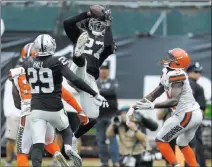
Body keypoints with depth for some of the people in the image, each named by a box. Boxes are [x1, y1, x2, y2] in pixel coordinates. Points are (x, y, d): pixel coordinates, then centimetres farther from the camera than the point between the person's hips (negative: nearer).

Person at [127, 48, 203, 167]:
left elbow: (174, 101, -27)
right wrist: (134, 108, 11)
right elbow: (153, 95, 14)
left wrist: (153, 106, -32)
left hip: (186, 115, -9)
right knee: (182, 144, 27)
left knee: (161, 140, 2)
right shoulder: (167, 75, 11)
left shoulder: (176, 75, -18)